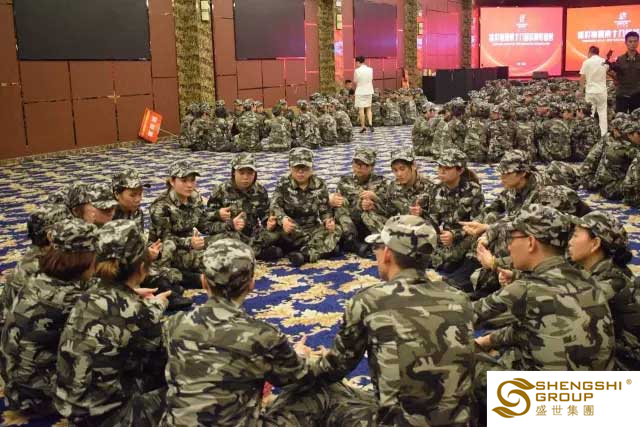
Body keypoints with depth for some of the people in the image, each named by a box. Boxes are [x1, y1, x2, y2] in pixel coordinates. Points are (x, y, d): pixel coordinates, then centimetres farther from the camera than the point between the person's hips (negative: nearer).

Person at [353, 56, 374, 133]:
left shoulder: (357, 71, -12)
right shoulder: (370, 70, 2)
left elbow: (355, 82, -4)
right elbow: (371, 80, 10)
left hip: (360, 92, -4)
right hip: (369, 91, 4)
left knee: (361, 109, 1)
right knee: (368, 108, 13)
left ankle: (363, 126, 0)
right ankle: (370, 124, -2)